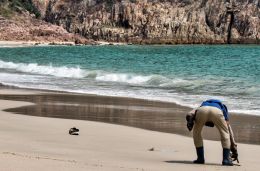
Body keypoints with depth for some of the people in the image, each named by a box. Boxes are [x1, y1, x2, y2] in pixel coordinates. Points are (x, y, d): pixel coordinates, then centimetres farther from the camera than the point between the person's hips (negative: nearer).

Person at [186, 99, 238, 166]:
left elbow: (190, 114, 19)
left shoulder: (199, 108, 45)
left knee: (197, 133, 26)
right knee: (225, 133, 22)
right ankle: (226, 159, 16)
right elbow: (230, 133, 46)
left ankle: (200, 158, 24)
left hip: (202, 109, 0)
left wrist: (189, 120, 0)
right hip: (217, 111, 0)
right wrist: (235, 151, 51)